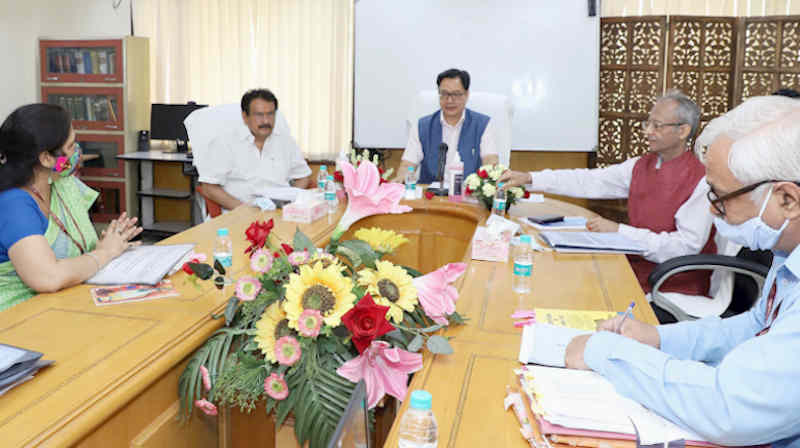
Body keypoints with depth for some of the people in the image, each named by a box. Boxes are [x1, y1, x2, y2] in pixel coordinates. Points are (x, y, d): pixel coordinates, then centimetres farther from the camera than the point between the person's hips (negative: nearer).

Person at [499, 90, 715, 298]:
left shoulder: (701, 181, -14)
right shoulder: (640, 166, 7)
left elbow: (688, 246, -21)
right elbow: (590, 181, 2)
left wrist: (620, 231, -23)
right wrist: (529, 178, -6)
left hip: (675, 288, -6)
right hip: (635, 266, 6)